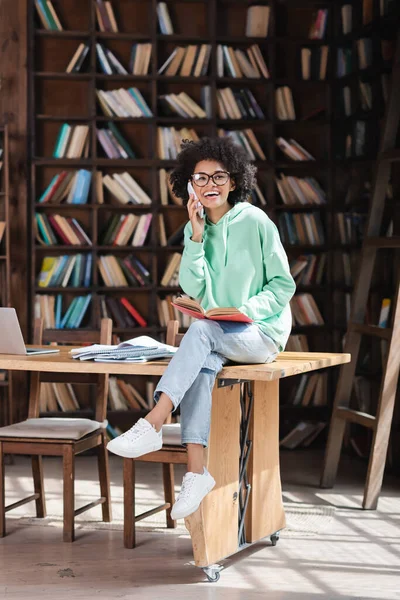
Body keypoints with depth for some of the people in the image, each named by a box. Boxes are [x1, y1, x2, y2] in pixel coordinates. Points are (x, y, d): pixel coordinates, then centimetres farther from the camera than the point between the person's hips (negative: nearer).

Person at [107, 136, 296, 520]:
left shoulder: (255, 222, -6)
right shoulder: (196, 229, 9)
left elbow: (283, 285, -4)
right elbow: (193, 288, -3)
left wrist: (248, 309, -20)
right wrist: (196, 236, -12)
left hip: (262, 333, -4)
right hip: (219, 338, 4)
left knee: (201, 329, -33)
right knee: (202, 365, -30)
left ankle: (152, 425, -40)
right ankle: (196, 472, -35)